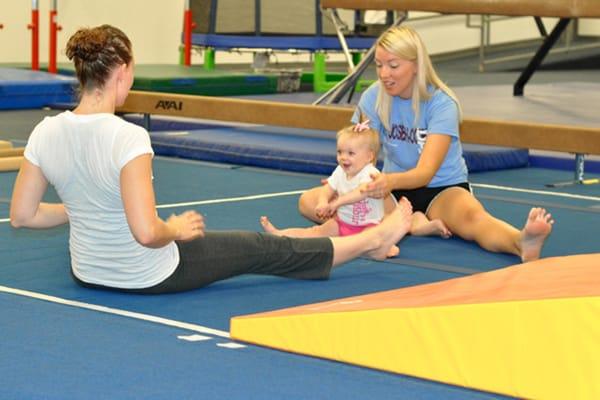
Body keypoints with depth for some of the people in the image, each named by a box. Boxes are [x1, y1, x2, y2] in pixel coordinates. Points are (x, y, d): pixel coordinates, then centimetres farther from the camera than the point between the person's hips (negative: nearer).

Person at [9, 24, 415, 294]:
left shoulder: (45, 133, -12)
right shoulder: (128, 138, -31)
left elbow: (22, 215, -3)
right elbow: (147, 233, -34)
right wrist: (174, 229, -12)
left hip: (88, 274, 7)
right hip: (150, 278, -7)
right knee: (263, 249, 15)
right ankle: (372, 240, 36)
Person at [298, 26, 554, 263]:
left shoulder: (441, 104, -19)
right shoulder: (373, 98, -6)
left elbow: (425, 172, -31)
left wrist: (391, 181, -53)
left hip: (442, 190, -5)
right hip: (394, 189, 5)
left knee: (472, 217, -40)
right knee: (309, 202, -18)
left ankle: (523, 244, -71)